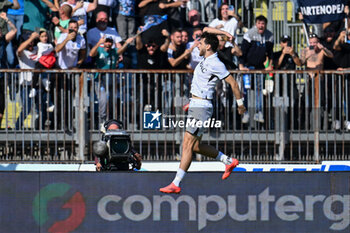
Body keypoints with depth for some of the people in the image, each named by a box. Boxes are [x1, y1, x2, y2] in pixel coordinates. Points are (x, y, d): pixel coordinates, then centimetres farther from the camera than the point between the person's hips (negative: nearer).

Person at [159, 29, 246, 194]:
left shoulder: (215, 64, -15)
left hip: (202, 107, -11)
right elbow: (206, 30, 27)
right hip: (195, 106, 11)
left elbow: (233, 83, -12)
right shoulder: (207, 59, 12)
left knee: (188, 144, -12)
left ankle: (176, 184, -15)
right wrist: (223, 33, 17)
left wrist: (240, 103, -6)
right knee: (196, 146, 13)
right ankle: (228, 161, 26)